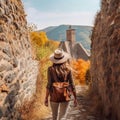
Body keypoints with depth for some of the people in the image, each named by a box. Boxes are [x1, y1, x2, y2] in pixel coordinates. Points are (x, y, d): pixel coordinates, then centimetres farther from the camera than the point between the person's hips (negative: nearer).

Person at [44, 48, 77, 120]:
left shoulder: (51, 69, -7)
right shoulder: (68, 69, -3)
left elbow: (49, 84, -10)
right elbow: (71, 85, -2)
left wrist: (46, 98, -4)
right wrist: (75, 98, 6)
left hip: (54, 96, 0)